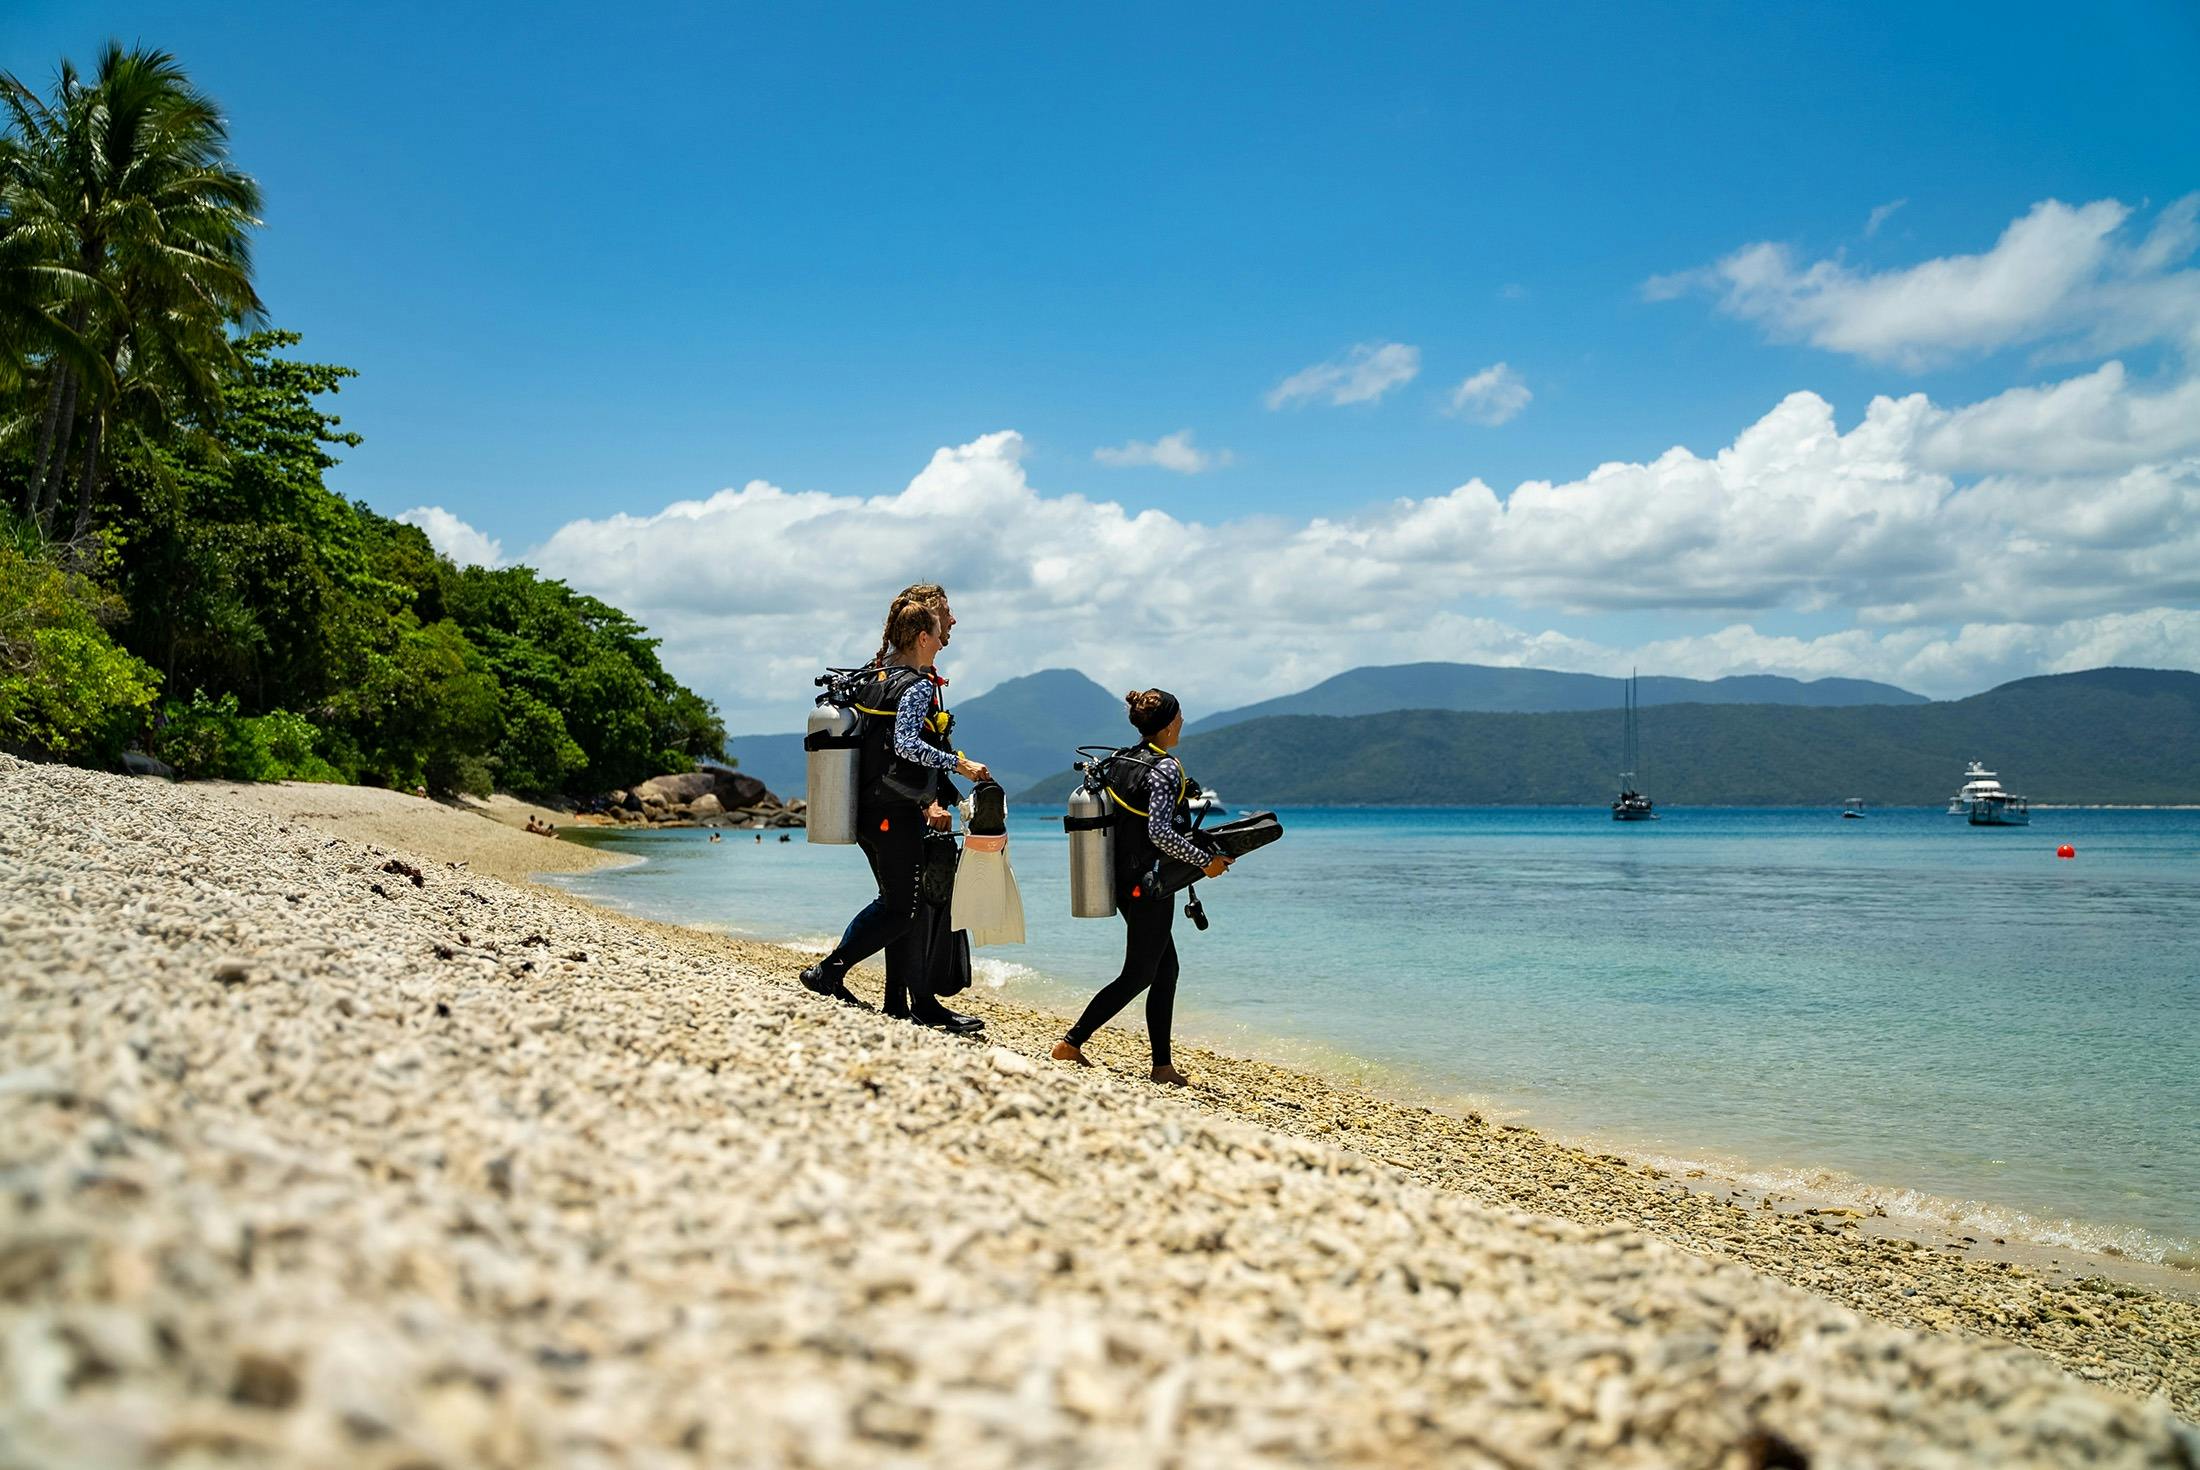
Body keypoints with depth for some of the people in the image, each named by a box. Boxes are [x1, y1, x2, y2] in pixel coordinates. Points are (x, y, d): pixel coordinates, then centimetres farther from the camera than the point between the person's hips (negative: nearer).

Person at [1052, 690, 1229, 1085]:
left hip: (1123, 881, 9)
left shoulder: (1117, 761, 8)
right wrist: (1206, 861, -17)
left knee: (1166, 968, 13)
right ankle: (1072, 1042, 2)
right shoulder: (1166, 768, -16)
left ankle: (1163, 1066, 14)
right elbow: (1159, 831, -25)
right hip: (1151, 885, -9)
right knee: (1139, 975, 2)